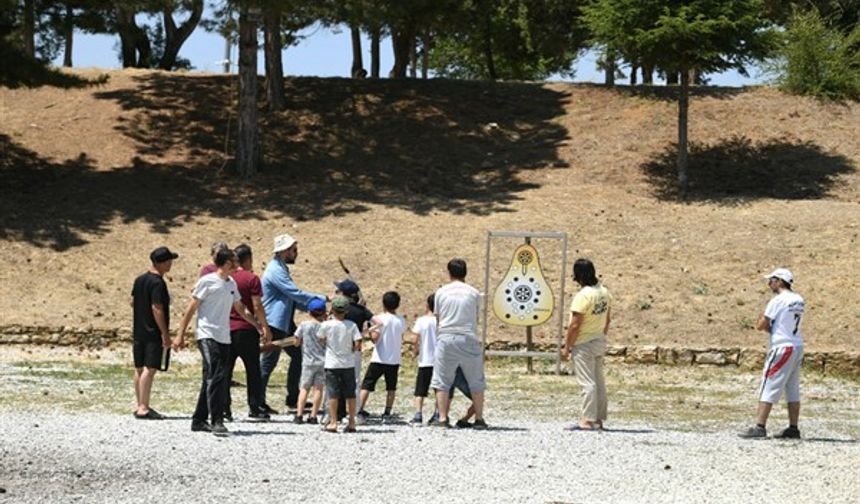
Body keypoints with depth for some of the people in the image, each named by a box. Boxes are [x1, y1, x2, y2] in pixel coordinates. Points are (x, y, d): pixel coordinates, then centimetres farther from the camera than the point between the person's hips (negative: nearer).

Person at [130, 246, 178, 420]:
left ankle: (140, 405, 21)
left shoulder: (139, 280, 11)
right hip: (153, 333, -9)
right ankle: (143, 408, -15)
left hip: (138, 332, 9)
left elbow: (133, 302, 18)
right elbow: (157, 309, -21)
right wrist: (165, 334, -19)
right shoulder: (157, 283, -16)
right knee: (149, 369, -10)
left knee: (139, 369, 14)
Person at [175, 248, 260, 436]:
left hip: (224, 338, 7)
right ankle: (217, 422, -19)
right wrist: (180, 335, -6)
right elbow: (191, 309, -4)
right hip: (207, 336, -7)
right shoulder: (207, 281, -6)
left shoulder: (231, 284, 15)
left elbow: (241, 309, 27)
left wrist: (258, 325, 21)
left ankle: (199, 420, 16)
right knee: (215, 378, -16)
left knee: (211, 380, 9)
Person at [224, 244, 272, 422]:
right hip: (246, 329, -4)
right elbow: (257, 307, -10)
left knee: (225, 370, 6)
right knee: (253, 369, 4)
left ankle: (224, 408, 2)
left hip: (226, 329, 5)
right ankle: (254, 408, 4)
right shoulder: (251, 279, -8)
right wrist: (265, 328, -4)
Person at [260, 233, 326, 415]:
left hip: (285, 323, 11)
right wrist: (322, 298, -18)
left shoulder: (281, 269, 16)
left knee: (298, 356, 13)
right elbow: (295, 293, -23)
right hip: (275, 323, -11)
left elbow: (292, 298, 21)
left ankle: (293, 399, 19)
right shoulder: (275, 270, -17)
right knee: (268, 363, -5)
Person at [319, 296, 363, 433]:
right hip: (348, 364, 2)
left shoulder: (326, 325, -8)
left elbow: (321, 340, 3)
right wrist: (351, 350, 10)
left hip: (332, 365, -2)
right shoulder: (351, 325, -4)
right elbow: (358, 342, -8)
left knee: (333, 394, 1)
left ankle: (333, 422, 0)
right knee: (350, 394, 9)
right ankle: (351, 422, 11)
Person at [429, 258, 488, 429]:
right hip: (469, 338, 0)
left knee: (442, 381, 5)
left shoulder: (441, 292, 5)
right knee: (476, 382, 10)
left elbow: (438, 317, 9)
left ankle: (442, 418, -2)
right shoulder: (473, 293, 3)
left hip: (446, 338, 0)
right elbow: (476, 317, 10)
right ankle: (479, 418, 9)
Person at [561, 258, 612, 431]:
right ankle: (599, 419, 18)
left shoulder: (583, 296, -21)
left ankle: (588, 420, -9)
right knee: (599, 381, 12)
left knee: (587, 383, -7)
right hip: (600, 342, 8)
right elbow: (608, 319, 14)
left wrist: (567, 347, -12)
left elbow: (575, 325, -20)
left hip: (584, 344, -8)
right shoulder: (605, 292, 5)